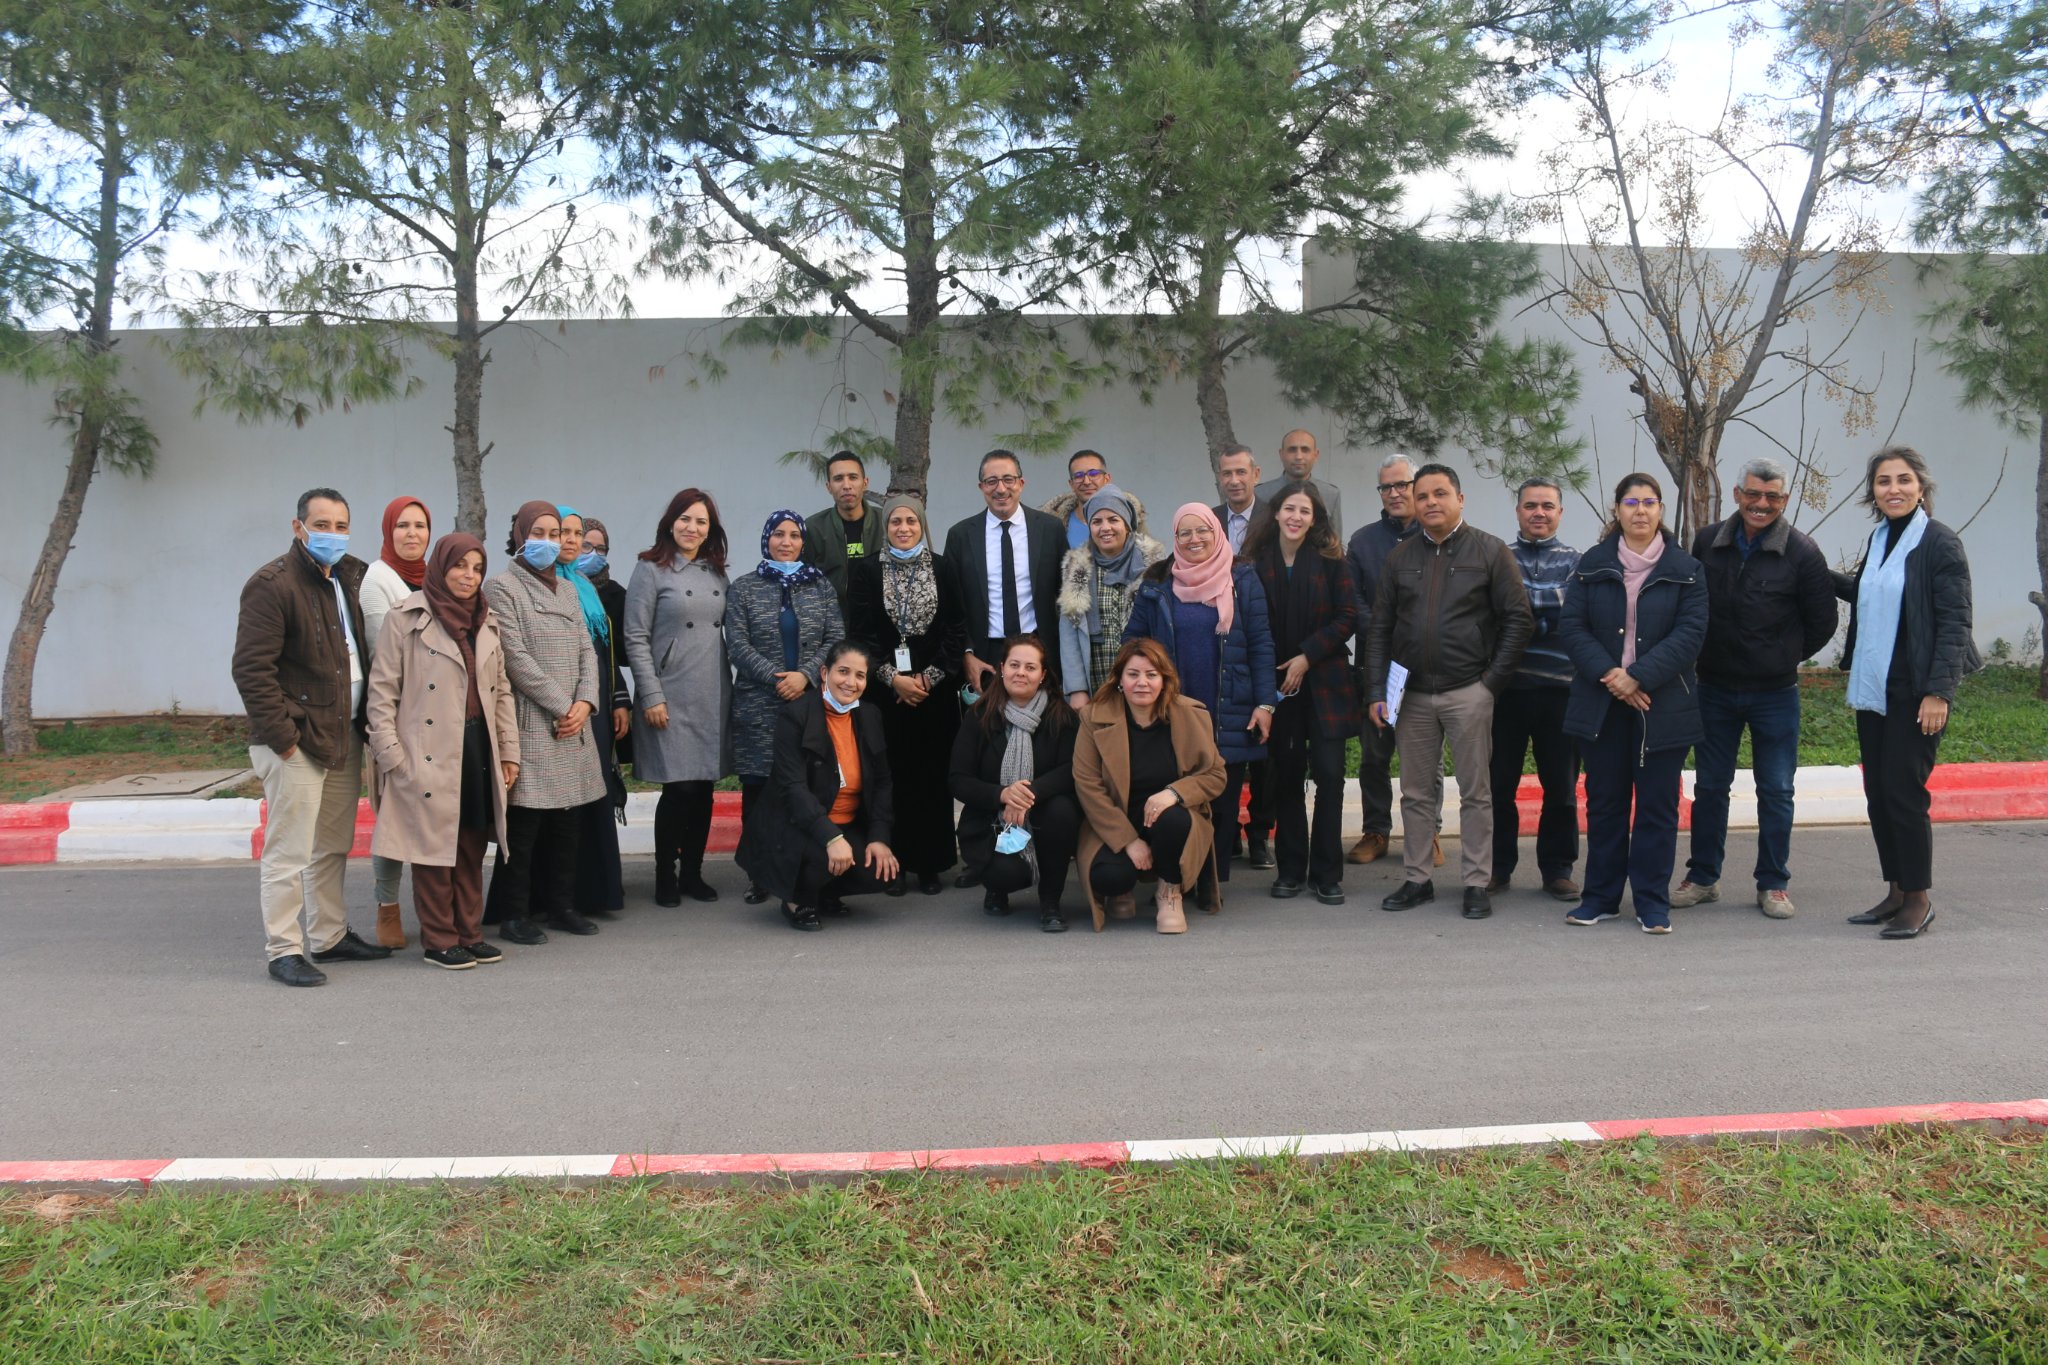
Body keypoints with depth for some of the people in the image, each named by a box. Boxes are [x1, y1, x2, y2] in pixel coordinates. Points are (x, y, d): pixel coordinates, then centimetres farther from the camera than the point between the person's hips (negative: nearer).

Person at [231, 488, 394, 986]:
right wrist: (280, 734, -19)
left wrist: (364, 723, 12)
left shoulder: (348, 579, 13)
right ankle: (284, 951, 6)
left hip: (343, 737, 8)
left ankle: (329, 938, 27)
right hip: (295, 742, -8)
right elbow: (252, 669, -16)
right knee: (289, 852, -3)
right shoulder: (272, 584, -12)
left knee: (333, 848, 16)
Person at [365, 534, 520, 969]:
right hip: (430, 755, -5)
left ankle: (469, 933, 19)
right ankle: (439, 940, 10)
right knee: (434, 845, 0)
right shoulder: (406, 619, -3)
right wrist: (391, 756, -12)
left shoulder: (485, 623, 15)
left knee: (472, 847, 10)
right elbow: (382, 692, -6)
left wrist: (509, 750, 10)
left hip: (478, 750, 6)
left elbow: (501, 691, 17)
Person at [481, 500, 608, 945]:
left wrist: (584, 702, -3)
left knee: (568, 821, 10)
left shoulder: (566, 589, 20)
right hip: (530, 723, -7)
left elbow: (586, 650, 14)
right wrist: (561, 706, -11)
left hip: (573, 723, 7)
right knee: (524, 822, -4)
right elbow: (516, 658, -11)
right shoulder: (502, 587, -3)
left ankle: (559, 905, 21)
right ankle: (513, 913, 6)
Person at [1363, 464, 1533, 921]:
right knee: (1416, 792, 9)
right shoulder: (1400, 557, 9)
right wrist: (1377, 691, 0)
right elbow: (1379, 628, 8)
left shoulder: (1490, 552, -1)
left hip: (1468, 693, -3)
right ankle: (1417, 879, 18)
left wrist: (1493, 680, -7)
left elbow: (1518, 619, -2)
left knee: (1476, 792, 3)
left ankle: (1477, 884, 11)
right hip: (1412, 694, 3)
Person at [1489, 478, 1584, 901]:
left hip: (1559, 687, 0)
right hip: (1507, 687, 0)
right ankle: (1498, 866, 17)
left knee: (1561, 786, 6)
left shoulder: (1576, 562, 9)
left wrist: (1524, 617, -10)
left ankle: (1557, 869, 18)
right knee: (1500, 782, 5)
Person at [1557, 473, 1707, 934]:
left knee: (1657, 805, 3)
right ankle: (1601, 896, 18)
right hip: (1601, 705, 2)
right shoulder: (1592, 565, 6)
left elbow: (1690, 633, -7)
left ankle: (1652, 900, 13)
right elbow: (1571, 626, -1)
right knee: (1604, 802, 8)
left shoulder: (1685, 569, 1)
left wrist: (1638, 676, -17)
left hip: (1663, 705, -1)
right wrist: (1608, 675, -14)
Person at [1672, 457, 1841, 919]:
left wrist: (1787, 657, 6)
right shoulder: (1706, 543, 1)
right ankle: (1702, 878, 20)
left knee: (1776, 791, 5)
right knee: (1709, 786, 9)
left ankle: (1773, 884, 17)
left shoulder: (1802, 551, -7)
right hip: (1714, 689, 2)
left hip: (1775, 694, -2)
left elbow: (1823, 621, 1)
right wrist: (1706, 653, 10)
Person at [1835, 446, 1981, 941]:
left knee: (1902, 793, -5)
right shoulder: (1879, 539, 10)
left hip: (1916, 692, -7)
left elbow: (1955, 623, -14)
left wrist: (1939, 691, -19)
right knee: (1877, 793, 10)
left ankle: (1920, 898, 10)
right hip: (1872, 687, 7)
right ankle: (1897, 892, 22)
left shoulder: (1941, 543, -11)